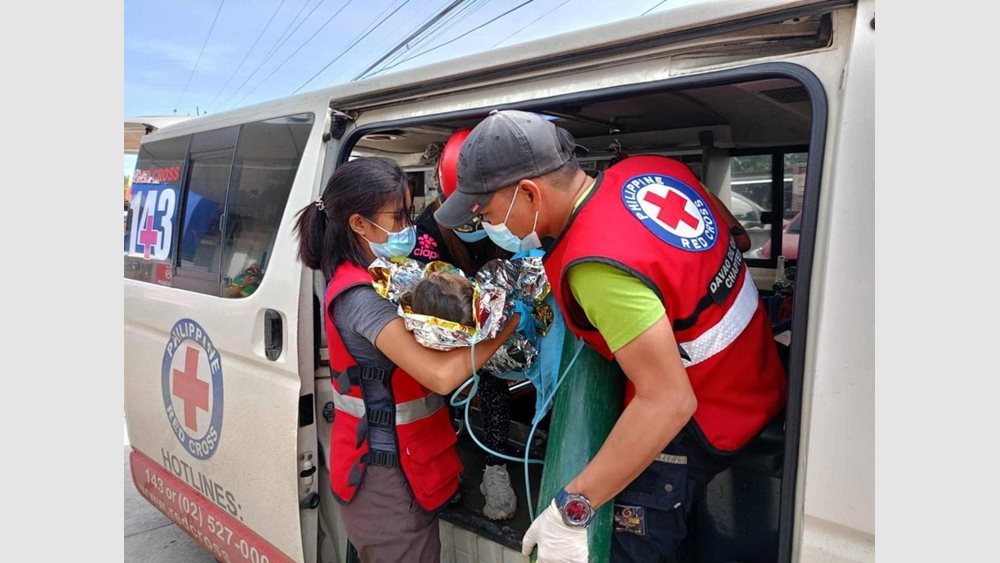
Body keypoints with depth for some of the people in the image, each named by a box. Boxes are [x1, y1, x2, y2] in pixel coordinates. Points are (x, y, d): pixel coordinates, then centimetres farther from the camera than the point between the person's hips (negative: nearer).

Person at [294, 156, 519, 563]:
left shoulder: (380, 279, 8)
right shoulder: (359, 295, -23)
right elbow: (441, 374, -30)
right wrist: (509, 321, -23)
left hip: (397, 463, 9)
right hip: (386, 473, -9)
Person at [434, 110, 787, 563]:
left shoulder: (597, 264, -34)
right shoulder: (650, 169, -7)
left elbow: (668, 401, -35)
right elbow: (735, 237, 9)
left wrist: (571, 509, -31)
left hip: (695, 428, -9)